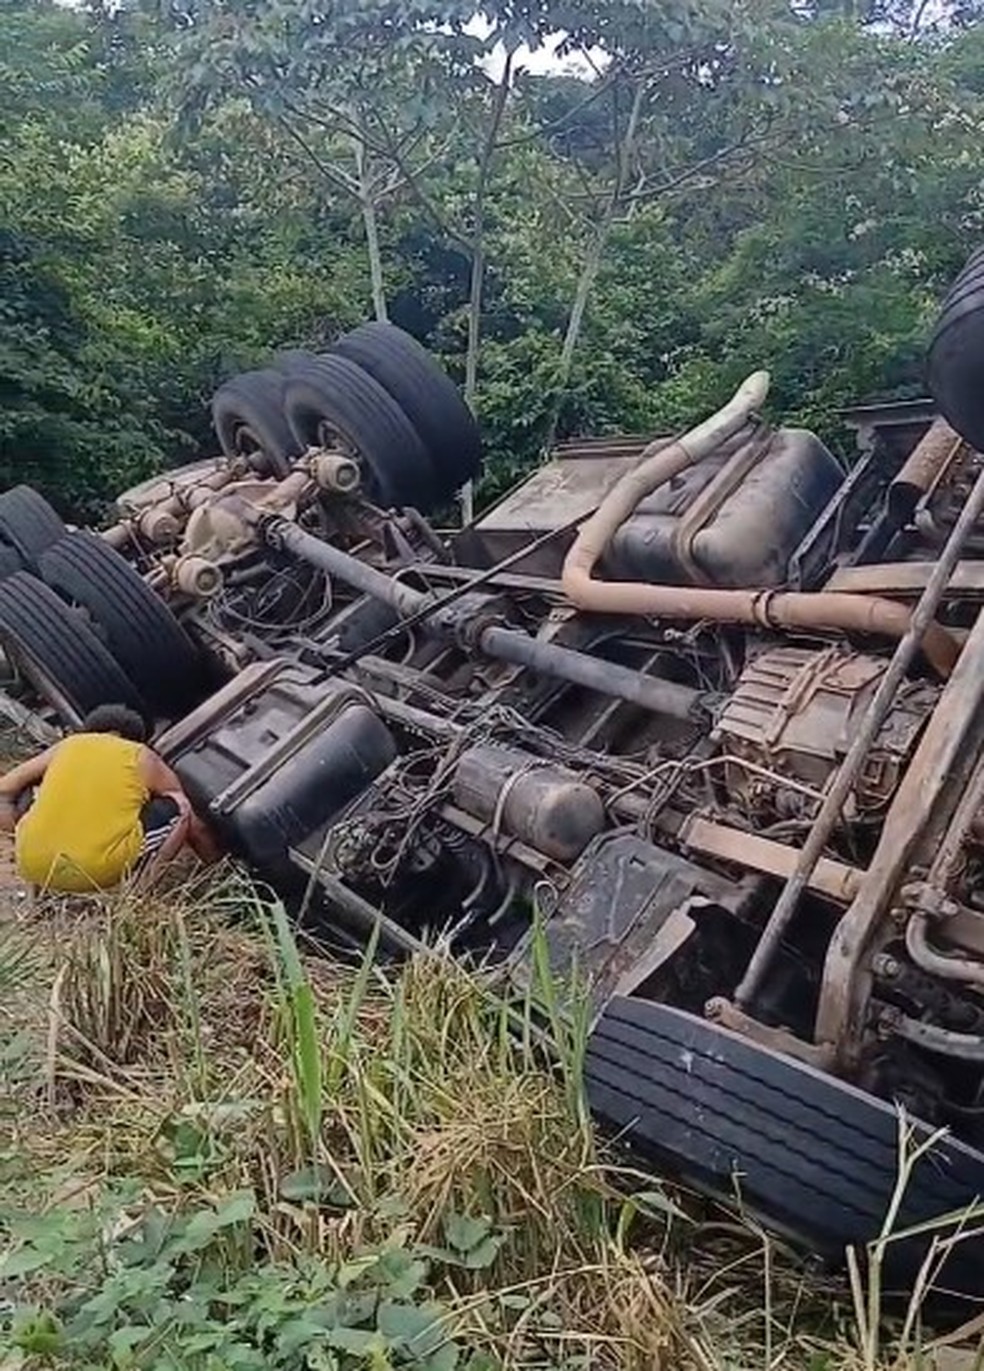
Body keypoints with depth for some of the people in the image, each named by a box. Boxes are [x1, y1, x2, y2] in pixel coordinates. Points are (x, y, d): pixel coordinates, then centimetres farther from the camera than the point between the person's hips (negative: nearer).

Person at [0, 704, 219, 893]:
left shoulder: (66, 746, 18)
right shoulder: (143, 759, 12)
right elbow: (194, 828, 17)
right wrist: (216, 865, 30)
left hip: (34, 870, 3)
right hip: (98, 874, -3)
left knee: (26, 798, 31)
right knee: (177, 808, 15)